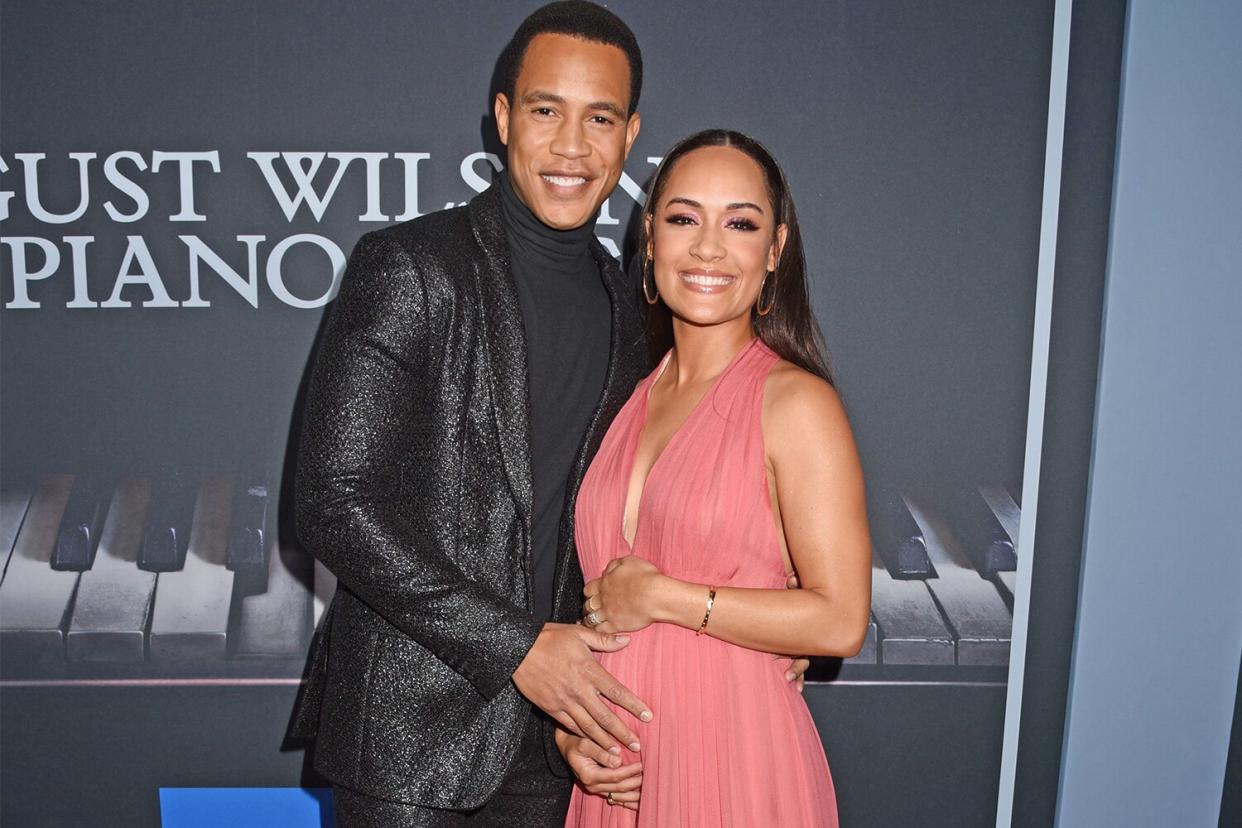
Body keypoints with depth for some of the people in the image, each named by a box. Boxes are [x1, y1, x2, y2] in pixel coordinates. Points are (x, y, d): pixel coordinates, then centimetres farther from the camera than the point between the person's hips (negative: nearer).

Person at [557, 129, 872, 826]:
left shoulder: (796, 402, -12)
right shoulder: (631, 398, 6)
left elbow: (840, 622, -16)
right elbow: (599, 585, 11)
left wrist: (661, 596, -14)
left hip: (735, 763, -5)